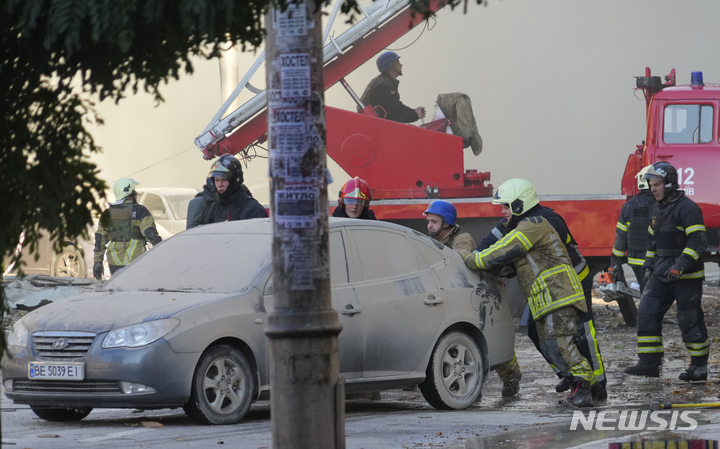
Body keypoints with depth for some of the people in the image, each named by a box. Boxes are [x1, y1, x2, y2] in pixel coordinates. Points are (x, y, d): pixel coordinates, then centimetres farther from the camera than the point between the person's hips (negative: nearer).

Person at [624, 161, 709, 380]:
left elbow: (698, 240, -20)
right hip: (661, 273, 8)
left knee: (690, 321, -2)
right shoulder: (656, 210, 14)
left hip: (686, 276, -8)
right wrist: (648, 266, 20)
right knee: (647, 313, -3)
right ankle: (649, 364, 0)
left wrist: (682, 264, -28)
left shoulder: (688, 208, -14)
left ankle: (700, 366, 10)